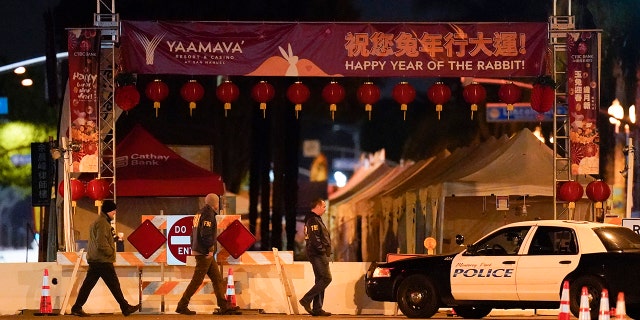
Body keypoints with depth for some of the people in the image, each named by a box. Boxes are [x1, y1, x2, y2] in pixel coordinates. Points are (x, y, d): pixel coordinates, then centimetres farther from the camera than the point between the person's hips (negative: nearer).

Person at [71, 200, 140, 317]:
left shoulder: (98, 222, 19)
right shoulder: (102, 223, -15)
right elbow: (101, 243, -23)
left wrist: (113, 238, 9)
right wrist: (111, 252, -10)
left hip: (94, 260, 10)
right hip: (103, 260, -10)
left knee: (88, 284, 7)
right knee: (114, 284, -3)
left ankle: (77, 308, 5)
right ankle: (126, 308, 1)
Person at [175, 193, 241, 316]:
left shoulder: (199, 213, 18)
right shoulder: (208, 214, -12)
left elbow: (193, 233, 21)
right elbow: (206, 233, -22)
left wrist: (193, 248, 22)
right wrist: (211, 249, -18)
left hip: (198, 251, 10)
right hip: (204, 254, -10)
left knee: (217, 279, 9)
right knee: (197, 280, -6)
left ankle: (224, 307, 7)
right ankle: (182, 306, -3)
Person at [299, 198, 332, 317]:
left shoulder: (316, 219, 20)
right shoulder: (313, 220, -13)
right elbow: (314, 238, -22)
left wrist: (326, 251, 16)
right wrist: (323, 250, -18)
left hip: (318, 254, 11)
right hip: (318, 254, -11)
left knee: (320, 280, 10)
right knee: (326, 278, -14)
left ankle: (317, 308, 9)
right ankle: (306, 299, -14)